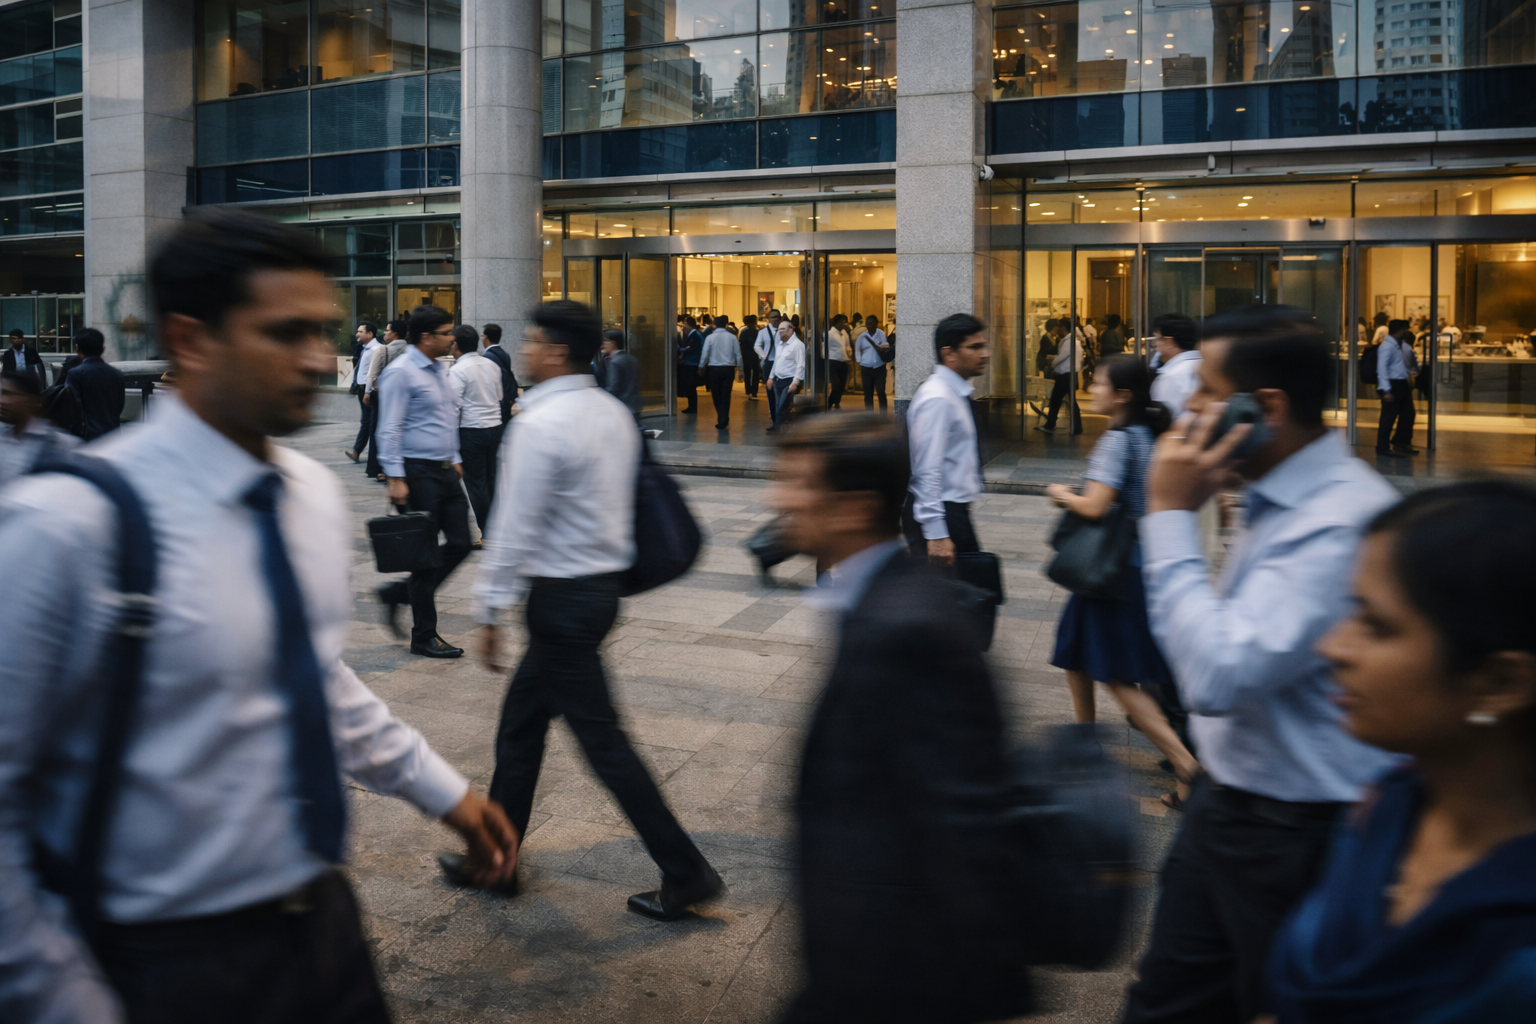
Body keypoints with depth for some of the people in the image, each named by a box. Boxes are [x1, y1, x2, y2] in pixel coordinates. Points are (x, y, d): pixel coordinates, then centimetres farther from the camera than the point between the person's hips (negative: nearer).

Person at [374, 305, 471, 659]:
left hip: (445, 471, 9)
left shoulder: (439, 370, 14)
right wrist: (396, 478, -21)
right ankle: (424, 636, 11)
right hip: (418, 473, -9)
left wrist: (455, 459, 22)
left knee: (460, 543, 8)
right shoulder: (401, 372, -13)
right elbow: (389, 429, -17)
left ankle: (399, 592, 25)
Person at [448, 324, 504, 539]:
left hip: (471, 430, -6)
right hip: (495, 426, 6)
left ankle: (487, 534, 3)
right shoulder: (493, 366, 7)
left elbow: (454, 405, -15)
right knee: (493, 479, 13)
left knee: (476, 482, 1)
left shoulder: (457, 370, -13)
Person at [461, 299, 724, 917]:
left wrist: (491, 611, -12)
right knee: (520, 722, 19)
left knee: (602, 740, -1)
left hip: (562, 599, -9)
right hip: (604, 582, 9)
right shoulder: (613, 413, 7)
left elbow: (516, 528, -19)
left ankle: (686, 873, 7)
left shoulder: (540, 425, -19)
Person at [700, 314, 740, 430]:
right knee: (726, 395, 7)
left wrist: (701, 367, 8)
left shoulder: (710, 337, -4)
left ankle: (722, 419, 15)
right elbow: (738, 354, 1)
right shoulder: (732, 337, 0)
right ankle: (723, 420, 5)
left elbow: (704, 354, -4)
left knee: (716, 395, 12)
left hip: (714, 369, -1)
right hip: (729, 368, 1)